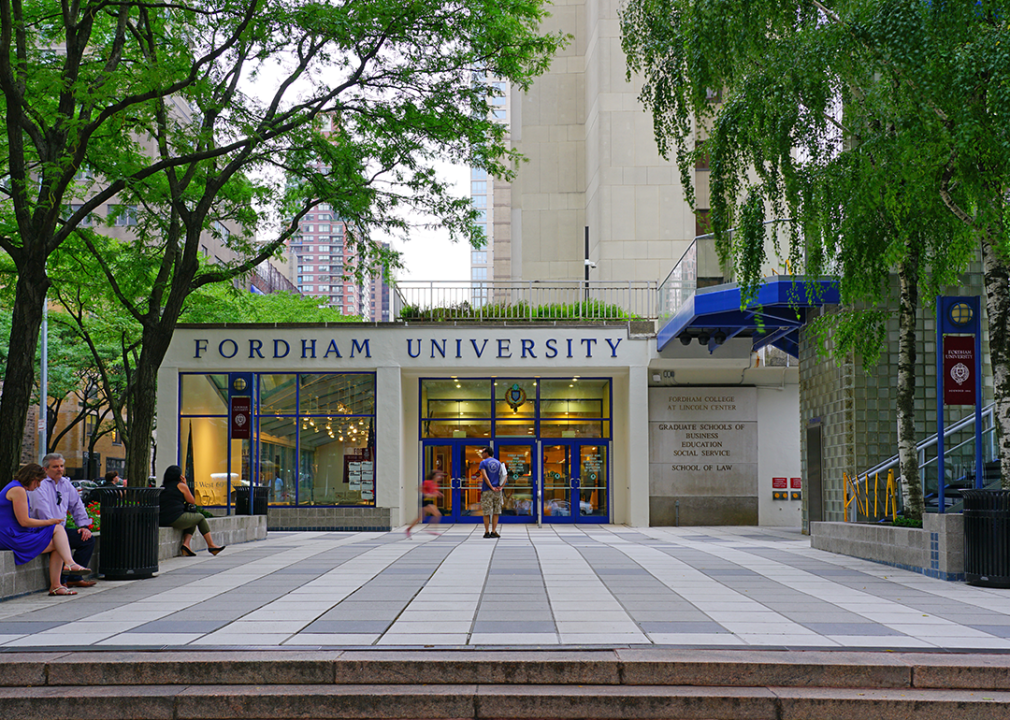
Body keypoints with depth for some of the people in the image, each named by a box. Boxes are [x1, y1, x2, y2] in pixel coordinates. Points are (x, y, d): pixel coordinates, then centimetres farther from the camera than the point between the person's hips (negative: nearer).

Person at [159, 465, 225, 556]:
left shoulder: (163, 487, 20)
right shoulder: (181, 486, 1)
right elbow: (192, 502, 12)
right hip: (176, 519, -7)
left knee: (192, 521, 28)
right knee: (200, 517, 17)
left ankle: (186, 544, 8)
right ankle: (211, 545, 18)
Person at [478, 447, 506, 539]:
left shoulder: (483, 463, -2)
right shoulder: (498, 463, 13)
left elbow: (485, 476, -14)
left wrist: (491, 487, -13)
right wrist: (501, 486, -4)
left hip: (486, 490, -4)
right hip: (497, 492, 4)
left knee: (486, 512, 0)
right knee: (496, 512, 7)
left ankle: (487, 532, 2)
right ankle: (493, 531, 4)